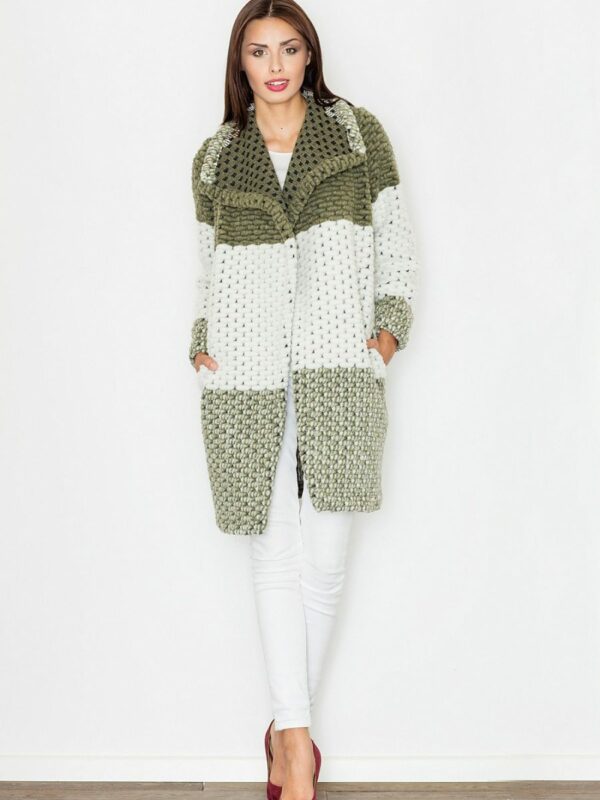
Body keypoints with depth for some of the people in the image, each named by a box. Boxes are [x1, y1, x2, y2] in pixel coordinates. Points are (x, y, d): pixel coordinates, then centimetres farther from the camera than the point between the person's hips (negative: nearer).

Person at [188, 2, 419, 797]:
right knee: (276, 557, -2)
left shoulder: (358, 133, 9)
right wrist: (203, 342, 3)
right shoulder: (214, 159, 13)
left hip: (337, 373, -1)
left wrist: (390, 328, -2)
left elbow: (397, 241, 10)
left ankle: (288, 731, 16)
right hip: (248, 380, 1)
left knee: (325, 559, -2)